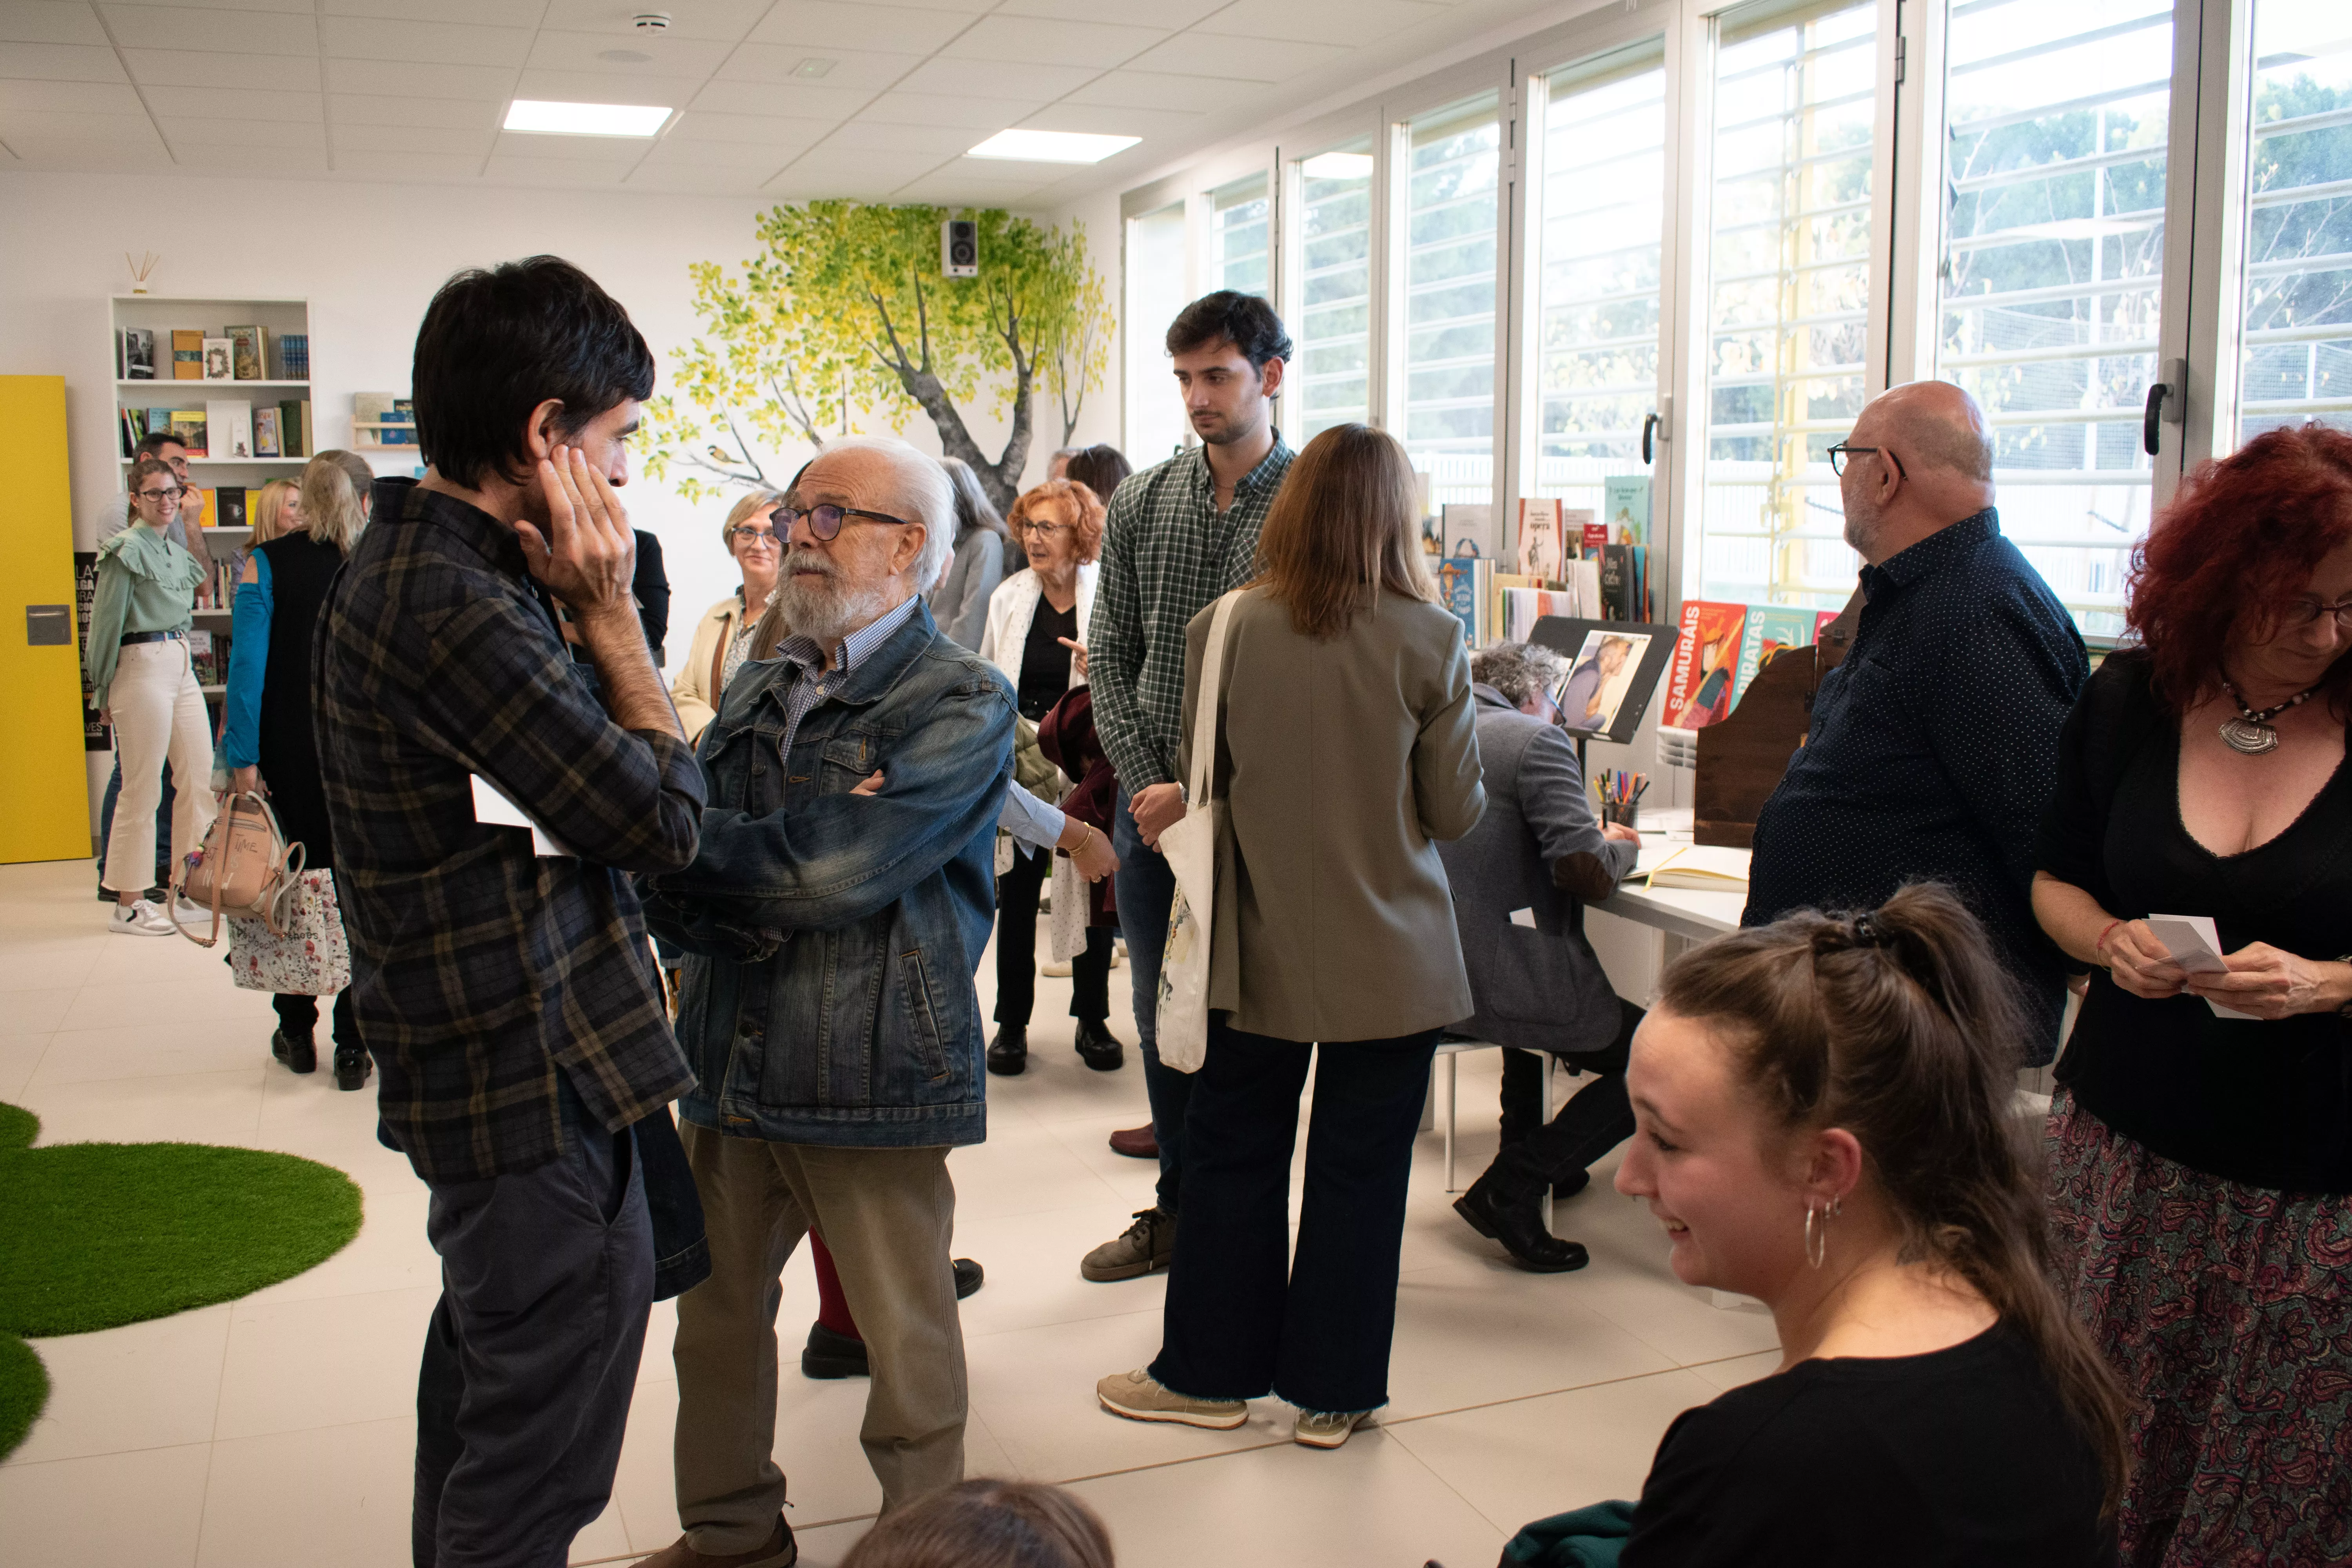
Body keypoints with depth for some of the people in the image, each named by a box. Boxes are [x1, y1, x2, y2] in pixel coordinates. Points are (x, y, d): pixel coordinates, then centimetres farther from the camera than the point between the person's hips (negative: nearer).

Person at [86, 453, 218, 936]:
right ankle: (128, 904, 3)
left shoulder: (177, 551, 16)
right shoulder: (126, 549, -8)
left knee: (200, 777, 7)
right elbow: (106, 622, -7)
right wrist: (104, 692, -5)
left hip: (181, 665, 8)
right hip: (142, 666, -8)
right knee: (143, 789, -4)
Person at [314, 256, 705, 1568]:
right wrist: (612, 612, -12)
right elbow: (662, 815, -18)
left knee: (482, 1388, 25)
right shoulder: (457, 608, -23)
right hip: (541, 1086, -11)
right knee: (539, 1462, 2)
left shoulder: (413, 566, 9)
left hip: (485, 1068, 11)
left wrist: (575, 610, 2)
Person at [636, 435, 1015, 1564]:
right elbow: (675, 874, 2)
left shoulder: (963, 704, -10)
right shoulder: (760, 688, 11)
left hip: (872, 1075, -6)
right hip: (734, 1059, 6)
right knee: (717, 1315, 18)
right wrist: (758, 888, -19)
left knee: (904, 1339, 9)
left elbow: (833, 872, -21)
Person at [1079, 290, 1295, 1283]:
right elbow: (1109, 656, 7)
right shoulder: (1142, 504, 6)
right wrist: (1146, 784, -5)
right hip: (1151, 801, 4)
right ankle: (1179, 1205, 28)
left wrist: (1203, 796, -13)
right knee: (1163, 1015, 13)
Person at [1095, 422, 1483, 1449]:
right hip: (1393, 959, 0)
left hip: (1262, 949, 1)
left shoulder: (1224, 630, -8)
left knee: (1233, 1158, 15)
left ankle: (1210, 1372, 28)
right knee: (1360, 1172, 11)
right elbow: (1458, 814, -5)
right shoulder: (1430, 642, -11)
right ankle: (1332, 1391, 23)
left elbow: (1197, 781, 3)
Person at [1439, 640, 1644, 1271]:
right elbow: (1585, 873, -18)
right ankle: (1510, 1188, -3)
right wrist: (1622, 847, 5)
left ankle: (1524, 1144, 40)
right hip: (1505, 981, -8)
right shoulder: (1537, 740, -9)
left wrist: (1592, 838, 26)